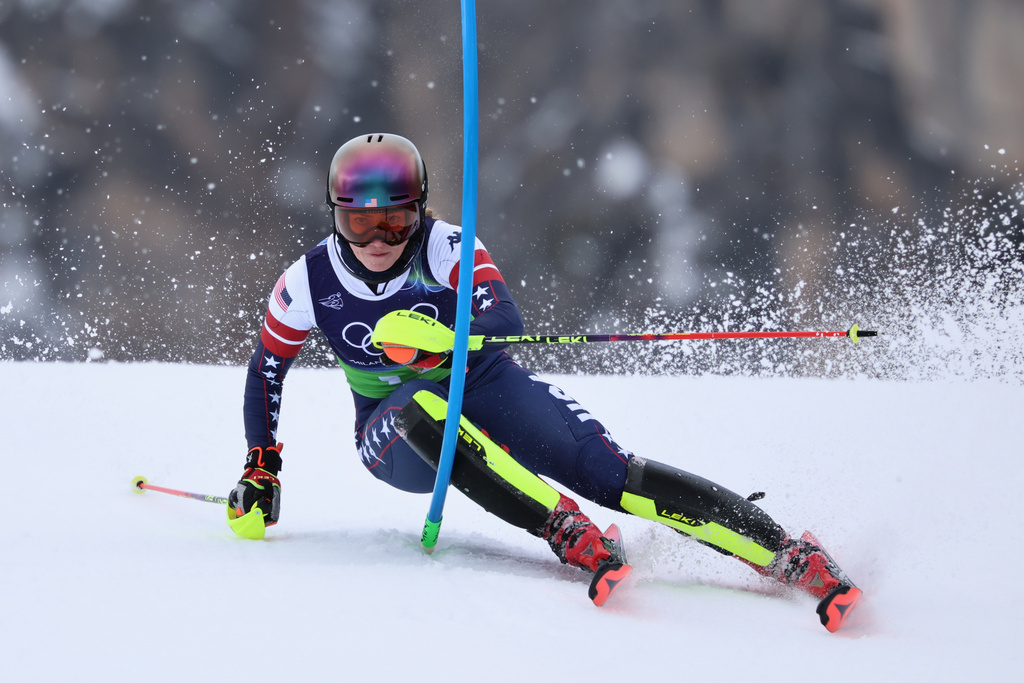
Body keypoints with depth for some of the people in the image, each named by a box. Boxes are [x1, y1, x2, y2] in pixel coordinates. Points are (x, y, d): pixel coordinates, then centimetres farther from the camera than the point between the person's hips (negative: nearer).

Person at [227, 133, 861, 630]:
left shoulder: (446, 247, -18)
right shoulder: (310, 283, -12)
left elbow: (507, 320, -34)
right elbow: (267, 368, 4)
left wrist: (442, 341, -54)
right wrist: (260, 472, 1)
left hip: (482, 387, -1)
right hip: (395, 429, 1)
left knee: (611, 472, -23)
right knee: (426, 411, -39)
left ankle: (791, 555, -30)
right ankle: (569, 533, -48)